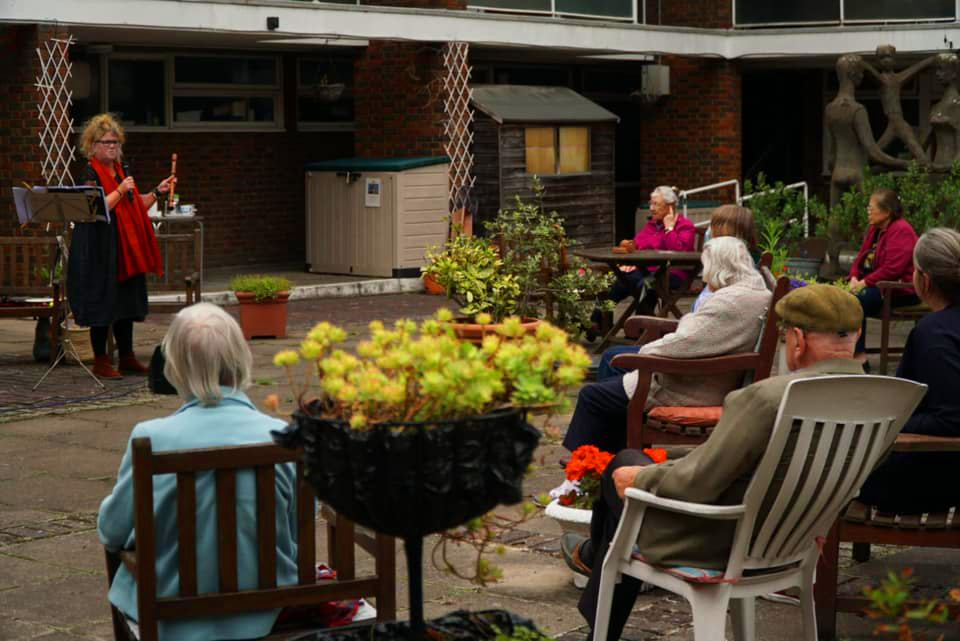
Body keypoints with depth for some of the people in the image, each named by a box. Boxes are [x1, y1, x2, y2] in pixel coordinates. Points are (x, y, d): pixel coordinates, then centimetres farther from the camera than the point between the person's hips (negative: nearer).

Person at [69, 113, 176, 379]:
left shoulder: (122, 171, 15)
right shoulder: (91, 173, -9)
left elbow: (135, 205, 21)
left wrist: (158, 192, 11)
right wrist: (121, 190, -21)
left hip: (126, 248, 8)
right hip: (101, 248, -8)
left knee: (127, 302, 11)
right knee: (103, 302, -5)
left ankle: (127, 357, 19)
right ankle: (100, 361, 2)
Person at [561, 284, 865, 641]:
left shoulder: (769, 398, -32)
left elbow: (696, 483, -24)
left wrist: (640, 477, -3)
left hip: (721, 543, -7)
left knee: (623, 468, 18)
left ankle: (595, 555, 51)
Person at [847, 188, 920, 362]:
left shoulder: (901, 231, -16)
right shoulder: (874, 228, 13)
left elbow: (892, 269, -25)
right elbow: (861, 257, 16)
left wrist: (864, 282, -21)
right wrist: (854, 277, -3)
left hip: (900, 289, -10)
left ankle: (860, 358, -27)